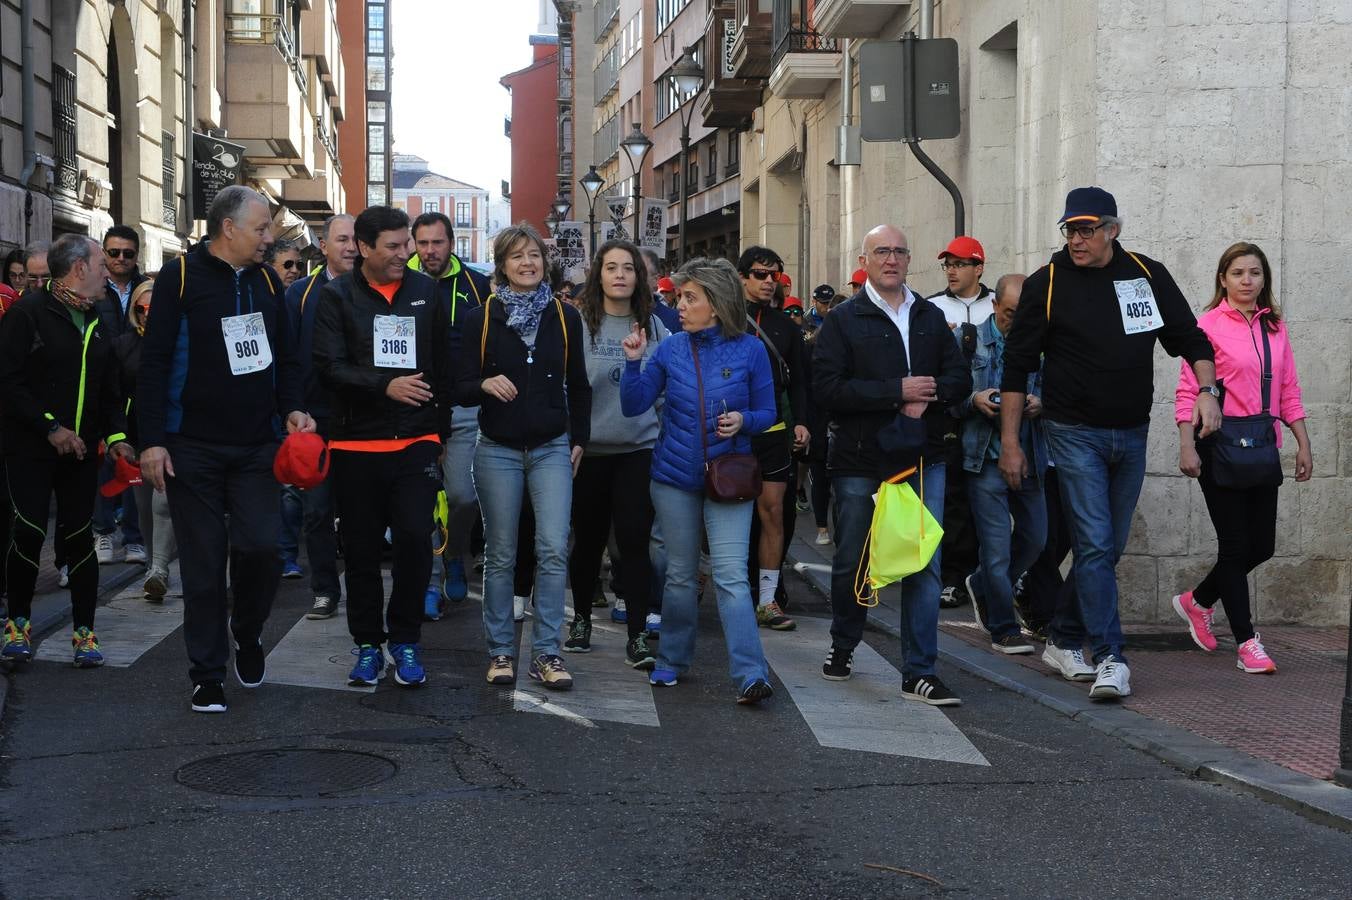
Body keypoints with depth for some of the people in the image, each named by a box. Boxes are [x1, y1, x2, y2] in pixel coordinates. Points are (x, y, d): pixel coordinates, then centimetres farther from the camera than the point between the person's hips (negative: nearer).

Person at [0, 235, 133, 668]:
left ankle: (84, 631, 9)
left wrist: (115, 434, 4)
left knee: (80, 536, 3)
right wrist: (50, 427, -17)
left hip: (81, 449, 5)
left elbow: (108, 386, 18)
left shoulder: (97, 319, 13)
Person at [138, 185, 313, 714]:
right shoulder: (181, 278, -5)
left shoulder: (266, 281, 10)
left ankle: (246, 633, 19)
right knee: (204, 564, 1)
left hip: (256, 447, 4)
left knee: (261, 547, -9)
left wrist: (291, 408, 0)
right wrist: (153, 440, -12)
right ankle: (207, 674, 14)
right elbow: (154, 362, -7)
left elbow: (283, 357, 18)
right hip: (193, 450, -3)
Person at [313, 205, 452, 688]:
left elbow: (444, 367, 13)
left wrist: (441, 429, 13)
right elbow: (329, 367, -10)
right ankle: (367, 643, 20)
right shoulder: (338, 295, -1)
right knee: (362, 549, 6)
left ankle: (405, 640, 8)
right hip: (356, 443, -1)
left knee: (414, 539, -9)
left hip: (416, 442, 1)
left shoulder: (426, 291, 7)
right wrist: (385, 386, -22)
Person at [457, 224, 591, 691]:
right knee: (500, 555, 4)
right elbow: (462, 387, -1)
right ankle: (501, 650, 15)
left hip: (552, 449, 1)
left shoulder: (564, 316, 5)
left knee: (553, 550, -8)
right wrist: (485, 384, -22)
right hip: (497, 450, -1)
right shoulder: (481, 318, 0)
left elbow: (579, 385, 12)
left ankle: (546, 652, 0)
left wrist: (579, 439, 7)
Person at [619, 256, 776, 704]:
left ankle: (751, 675, -14)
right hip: (675, 477, 3)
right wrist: (633, 362, -12)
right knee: (680, 574, 13)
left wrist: (743, 420, -18)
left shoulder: (750, 350, -4)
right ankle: (672, 661, 28)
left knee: (731, 575, -12)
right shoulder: (670, 349, 2)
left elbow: (767, 412, 2)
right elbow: (634, 405, 1)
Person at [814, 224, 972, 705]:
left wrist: (928, 395, -13)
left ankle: (919, 672, 2)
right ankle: (842, 647, 34)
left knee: (924, 564, -3)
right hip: (860, 462, -2)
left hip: (924, 459, 3)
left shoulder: (931, 317, 12)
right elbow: (828, 386, -14)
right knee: (852, 562, 11)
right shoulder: (843, 319, -1)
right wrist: (898, 390, -17)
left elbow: (959, 377, 8)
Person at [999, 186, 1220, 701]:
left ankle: (1064, 640, 24)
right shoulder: (1047, 283, -5)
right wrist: (1010, 442, -3)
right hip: (1074, 433, -4)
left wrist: (1206, 390, -8)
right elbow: (1017, 367, -1)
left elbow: (1190, 339, 11)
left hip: (1131, 435, 4)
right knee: (1095, 545, -12)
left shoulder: (1148, 276, 4)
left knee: (1108, 548, 10)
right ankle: (1110, 658, -11)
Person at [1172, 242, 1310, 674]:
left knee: (1262, 545, 8)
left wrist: (1303, 444, 10)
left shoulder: (1275, 327, 10)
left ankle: (1197, 601, 30)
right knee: (1236, 544, -2)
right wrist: (1187, 446, -15)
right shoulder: (1210, 325, -5)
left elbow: (1289, 391, 14)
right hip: (1220, 447, -6)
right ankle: (1247, 642, 5)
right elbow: (1188, 391, -8)